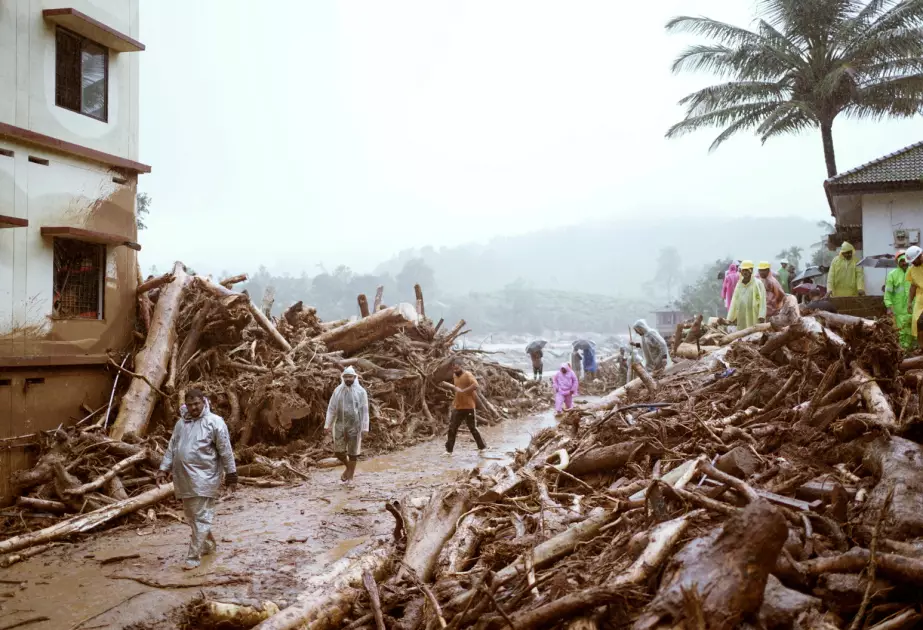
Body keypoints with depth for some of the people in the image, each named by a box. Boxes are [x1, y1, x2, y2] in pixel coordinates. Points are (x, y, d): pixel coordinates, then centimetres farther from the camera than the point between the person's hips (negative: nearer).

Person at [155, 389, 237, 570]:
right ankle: (209, 545, 35)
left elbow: (226, 451, -7)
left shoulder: (214, 422, -8)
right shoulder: (181, 423, 11)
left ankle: (193, 557, -1)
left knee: (200, 518, -5)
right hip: (183, 478, 7)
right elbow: (171, 448, 16)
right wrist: (163, 469, 7)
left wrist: (231, 475, -7)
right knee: (191, 516, 17)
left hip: (204, 478, -7)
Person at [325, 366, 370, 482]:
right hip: (340, 425, 3)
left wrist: (365, 428, -11)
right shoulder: (338, 390, 2)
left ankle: (350, 478, 18)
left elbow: (364, 411, -7)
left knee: (353, 452, 4)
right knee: (338, 452, 4)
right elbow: (331, 408, 4)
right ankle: (349, 467, 32)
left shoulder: (361, 391, -7)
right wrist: (327, 424, -1)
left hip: (354, 426, -3)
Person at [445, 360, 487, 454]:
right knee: (452, 428, 2)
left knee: (473, 428, 3)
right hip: (457, 407, 7)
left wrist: (462, 390, -32)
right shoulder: (455, 376, 11)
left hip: (468, 407, -6)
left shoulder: (468, 375, -13)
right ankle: (449, 450, 8)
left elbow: (475, 385, -30)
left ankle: (482, 447, 20)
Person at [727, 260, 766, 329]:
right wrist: (730, 318, 12)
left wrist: (761, 316, -20)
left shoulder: (758, 284, -2)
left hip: (754, 319, -5)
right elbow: (734, 302, 15)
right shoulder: (739, 285, 14)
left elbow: (762, 301, -9)